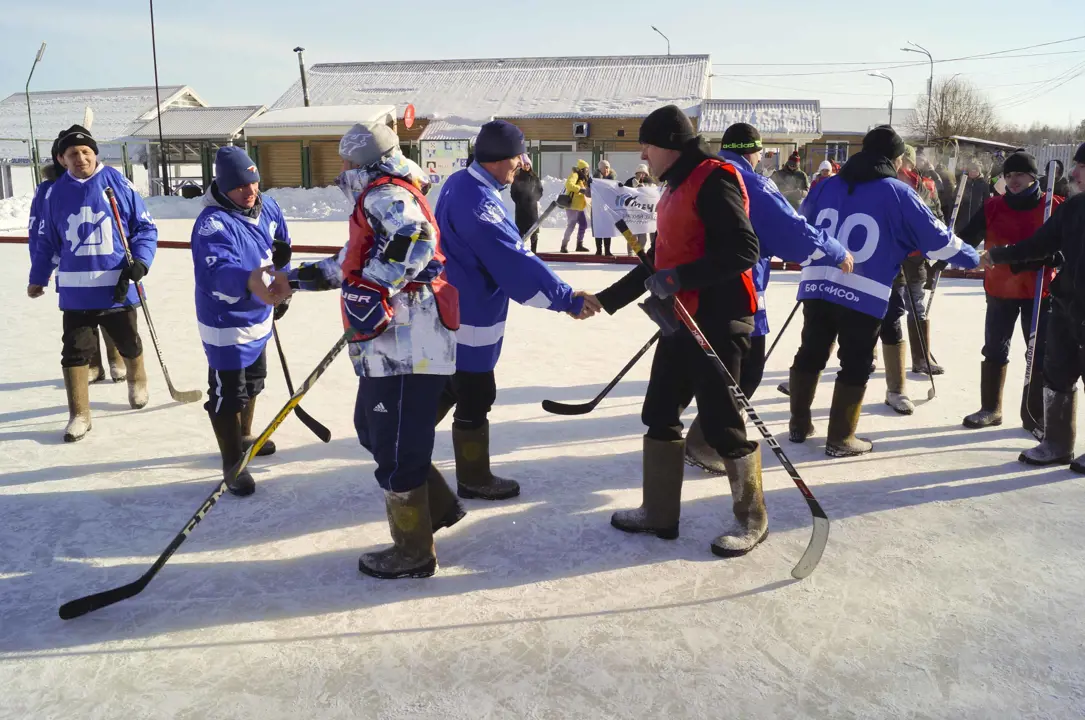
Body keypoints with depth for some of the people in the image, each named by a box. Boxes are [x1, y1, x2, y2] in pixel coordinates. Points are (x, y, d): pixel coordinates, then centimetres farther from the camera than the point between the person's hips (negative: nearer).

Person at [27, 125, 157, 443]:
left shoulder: (118, 183, -6)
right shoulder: (56, 192, 1)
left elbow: (145, 227, -2)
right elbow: (46, 240, 11)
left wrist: (140, 261, -16)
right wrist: (38, 278, 16)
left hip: (117, 287, -1)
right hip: (76, 290, 2)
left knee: (128, 344, 17)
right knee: (75, 352, 2)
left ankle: (137, 382, 48)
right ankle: (79, 415, 14)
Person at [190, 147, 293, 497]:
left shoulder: (268, 208, -4)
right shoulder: (213, 224, -28)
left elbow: (282, 246, 14)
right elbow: (217, 270, -45)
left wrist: (281, 291, 17)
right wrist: (249, 280, -65)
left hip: (258, 317, 8)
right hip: (226, 324, -8)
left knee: (253, 383, 25)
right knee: (227, 395, 0)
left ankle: (244, 437, 48)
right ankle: (233, 464, 16)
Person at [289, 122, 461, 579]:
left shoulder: (385, 194, -9)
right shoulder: (378, 200, 24)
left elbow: (412, 237, -31)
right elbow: (354, 263, 34)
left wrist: (372, 290, -32)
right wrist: (305, 276, 31)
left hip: (406, 345, -11)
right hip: (391, 346, 11)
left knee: (396, 449, -1)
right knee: (373, 429, 21)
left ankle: (413, 553, 13)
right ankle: (438, 506, 33)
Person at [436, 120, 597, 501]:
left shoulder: (461, 183, 5)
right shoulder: (477, 202, -27)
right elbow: (514, 263, -30)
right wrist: (567, 299, -26)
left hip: (454, 309, 10)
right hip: (468, 318, -10)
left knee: (450, 385, 24)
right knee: (475, 399, 4)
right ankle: (474, 479, 20)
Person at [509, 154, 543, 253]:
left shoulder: (534, 177, 4)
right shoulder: (517, 177, 2)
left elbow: (540, 190, 7)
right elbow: (512, 191, 3)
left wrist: (535, 199, -3)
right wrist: (517, 200, -5)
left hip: (532, 205, 0)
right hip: (520, 206, 0)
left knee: (533, 229, 0)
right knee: (520, 228, 0)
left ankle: (533, 250, 5)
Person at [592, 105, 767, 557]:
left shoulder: (715, 179, -13)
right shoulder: (676, 188, 17)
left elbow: (744, 251, -23)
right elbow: (659, 262, 22)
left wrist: (679, 277, -24)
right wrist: (605, 300, 21)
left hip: (718, 321, -10)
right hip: (681, 321, 10)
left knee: (721, 424, -2)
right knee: (660, 414, 12)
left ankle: (752, 519, 17)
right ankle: (659, 513, 23)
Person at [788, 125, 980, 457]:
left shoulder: (828, 185, 11)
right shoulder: (897, 193, -2)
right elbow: (937, 237, 3)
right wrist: (972, 258, 21)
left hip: (815, 285, 5)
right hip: (863, 295, -5)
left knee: (810, 354, 18)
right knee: (856, 365, 8)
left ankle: (799, 425, 28)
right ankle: (841, 439, 14)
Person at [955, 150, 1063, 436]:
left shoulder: (1054, 207, -5)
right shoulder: (993, 207, -2)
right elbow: (967, 239, -3)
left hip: (1039, 292, -1)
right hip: (1000, 290, 1)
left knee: (1041, 355, 3)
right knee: (994, 350, 10)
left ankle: (1035, 415, 16)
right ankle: (991, 408, 24)